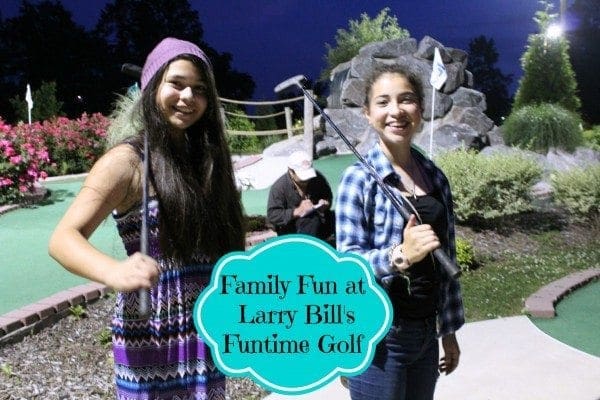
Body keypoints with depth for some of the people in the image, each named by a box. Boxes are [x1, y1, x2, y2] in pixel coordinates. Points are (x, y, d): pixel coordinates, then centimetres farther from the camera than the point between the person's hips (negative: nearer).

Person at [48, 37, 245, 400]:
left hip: (208, 334, 5)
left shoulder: (206, 157, 6)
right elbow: (64, 239, -21)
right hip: (151, 339, -5)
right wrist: (114, 272, -40)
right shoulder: (128, 161, -11)